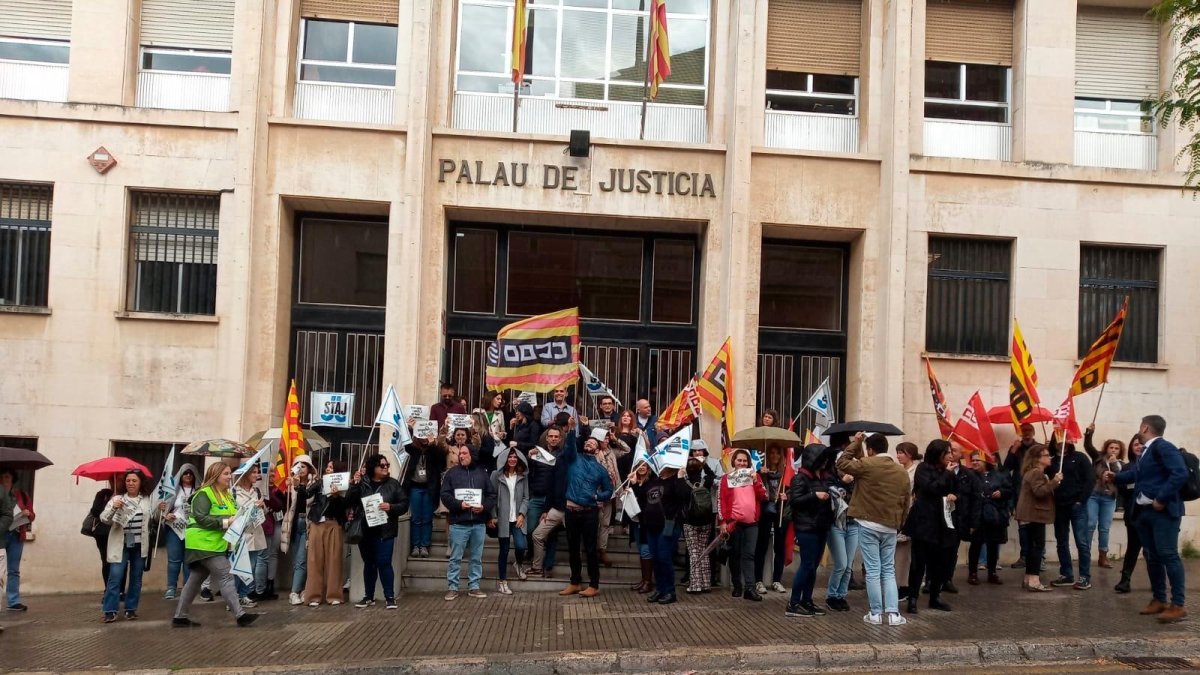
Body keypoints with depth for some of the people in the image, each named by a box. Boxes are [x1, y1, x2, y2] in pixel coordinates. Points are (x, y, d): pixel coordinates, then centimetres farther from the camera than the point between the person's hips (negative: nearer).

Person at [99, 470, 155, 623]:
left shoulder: (148, 500, 5)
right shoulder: (117, 499, -1)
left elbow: (155, 518, 12)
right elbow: (104, 519, -9)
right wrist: (113, 508, -28)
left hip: (139, 545, 3)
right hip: (120, 545, -3)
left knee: (136, 578, 9)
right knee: (115, 577, -9)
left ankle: (131, 609, 19)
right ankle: (110, 611, -3)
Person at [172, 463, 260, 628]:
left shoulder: (226, 494, 16)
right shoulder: (204, 494, -13)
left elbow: (232, 515, 23)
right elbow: (200, 518, -21)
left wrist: (238, 519, 0)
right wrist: (226, 522, -23)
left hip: (215, 543, 10)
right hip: (204, 543, -10)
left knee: (196, 579, 13)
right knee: (226, 576, -14)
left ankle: (180, 616, 21)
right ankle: (240, 614, -16)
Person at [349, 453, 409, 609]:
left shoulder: (393, 484, 2)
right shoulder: (362, 483, 4)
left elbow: (404, 504, -1)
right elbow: (349, 501, -7)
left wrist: (391, 507, -18)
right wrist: (355, 483, -17)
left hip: (384, 531, -2)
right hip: (365, 531, 2)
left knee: (384, 563, -6)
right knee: (369, 564, 12)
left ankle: (389, 597, 1)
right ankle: (368, 596, 22)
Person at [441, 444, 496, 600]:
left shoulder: (482, 473, 8)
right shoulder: (452, 473, 3)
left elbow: (492, 495, 8)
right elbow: (445, 495, -2)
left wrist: (484, 507, -10)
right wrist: (458, 504, -16)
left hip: (478, 523, 2)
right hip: (459, 523, -2)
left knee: (476, 558, 9)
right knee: (455, 558, 2)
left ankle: (474, 587, 18)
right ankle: (452, 588, 9)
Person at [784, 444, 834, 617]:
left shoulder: (823, 477, 14)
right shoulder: (800, 477, -9)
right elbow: (795, 500, -17)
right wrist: (815, 495, -22)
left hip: (821, 527, 8)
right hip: (806, 528, -8)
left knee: (813, 565, 11)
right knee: (807, 565, -8)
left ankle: (806, 601, 18)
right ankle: (793, 604, -2)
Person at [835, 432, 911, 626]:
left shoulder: (867, 464, -9)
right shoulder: (903, 471, 7)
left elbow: (842, 463, 2)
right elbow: (905, 503, 11)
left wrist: (855, 443, 7)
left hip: (869, 525, -4)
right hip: (891, 528, 4)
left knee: (873, 571, 0)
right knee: (889, 571, 11)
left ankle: (875, 613, 4)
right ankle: (893, 613, 5)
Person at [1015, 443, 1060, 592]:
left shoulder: (1037, 472, 21)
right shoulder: (1035, 473, -15)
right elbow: (1039, 492, -27)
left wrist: (1052, 482, 19)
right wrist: (1054, 481, -26)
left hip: (1033, 514, 11)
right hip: (1035, 514, -11)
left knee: (1033, 546, 12)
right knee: (1038, 546, -13)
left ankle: (1028, 579, 15)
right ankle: (1034, 581, -16)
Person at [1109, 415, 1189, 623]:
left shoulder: (1163, 447, -14)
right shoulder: (1147, 451, 14)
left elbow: (1180, 473, -26)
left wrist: (1162, 499, -24)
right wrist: (1116, 477, 36)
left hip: (1163, 511, -9)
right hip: (1143, 511, 9)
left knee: (1168, 555, -10)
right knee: (1152, 557, 12)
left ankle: (1178, 606, -8)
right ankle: (1159, 600, 21)